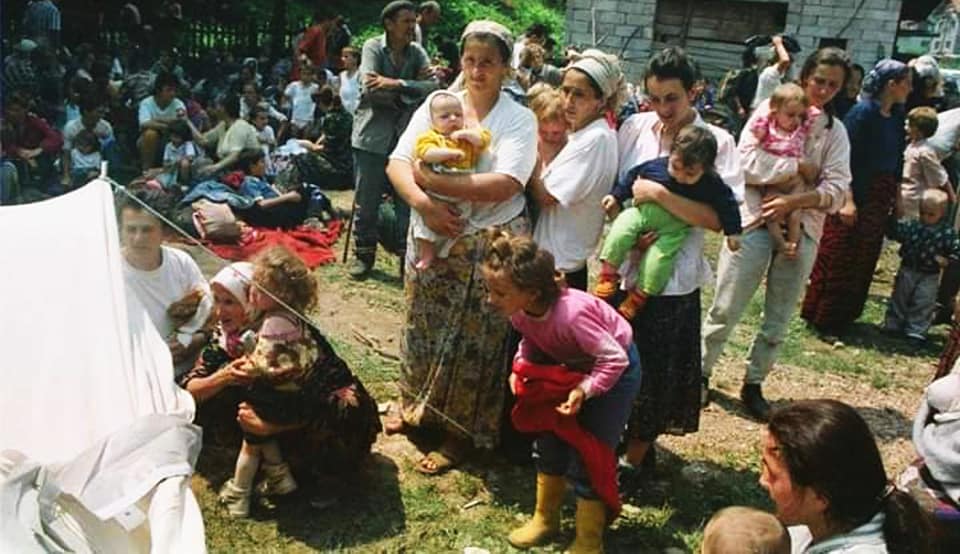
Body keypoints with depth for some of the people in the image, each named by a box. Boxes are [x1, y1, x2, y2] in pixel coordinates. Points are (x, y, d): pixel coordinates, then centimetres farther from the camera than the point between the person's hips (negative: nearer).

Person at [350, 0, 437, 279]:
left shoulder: (417, 52, 4)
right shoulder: (372, 47, -4)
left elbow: (432, 86, -11)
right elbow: (371, 89, -17)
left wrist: (397, 84, -21)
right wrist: (410, 92, -11)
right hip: (372, 136, -2)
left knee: (408, 201, 5)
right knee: (367, 202, 7)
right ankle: (364, 255, 23)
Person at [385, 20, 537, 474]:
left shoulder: (519, 119, -8)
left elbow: (505, 184, -22)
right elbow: (397, 163, -5)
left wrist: (433, 180, -20)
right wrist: (423, 203, -24)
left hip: (492, 245, -3)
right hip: (432, 238, 4)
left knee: (473, 342, 6)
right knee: (423, 328, 17)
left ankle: (460, 432, 23)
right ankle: (417, 403, 41)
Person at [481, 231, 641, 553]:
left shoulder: (571, 313, -41)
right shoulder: (519, 310, -19)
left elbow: (615, 359, -32)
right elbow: (532, 340, 2)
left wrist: (584, 390, -39)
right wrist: (520, 367, -14)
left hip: (615, 368, -7)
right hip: (571, 367, 7)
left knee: (587, 456, -6)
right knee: (550, 440, 9)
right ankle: (545, 519, 30)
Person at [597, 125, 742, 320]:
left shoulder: (711, 184, -12)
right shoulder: (656, 166, -9)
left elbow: (727, 203, -1)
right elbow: (633, 176, 6)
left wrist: (733, 231, -3)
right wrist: (617, 196, 7)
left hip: (674, 228, -2)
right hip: (644, 211, 2)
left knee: (659, 258, -20)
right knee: (621, 229, -21)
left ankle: (638, 297, -4)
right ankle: (608, 275, -11)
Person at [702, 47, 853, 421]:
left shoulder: (835, 131, 10)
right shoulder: (772, 109, 0)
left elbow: (837, 191, -3)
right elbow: (748, 161, -14)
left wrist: (793, 200, -18)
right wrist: (800, 168, -13)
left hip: (802, 230, 4)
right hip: (754, 222, -4)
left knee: (778, 320, 10)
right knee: (726, 310, 1)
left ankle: (753, 384, 26)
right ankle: (701, 373, 20)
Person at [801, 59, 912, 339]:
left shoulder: (896, 116, 8)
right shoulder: (863, 112, -13)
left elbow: (897, 159, 13)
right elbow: (846, 158, -17)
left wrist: (896, 195, 11)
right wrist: (847, 199, -21)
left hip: (880, 198, 8)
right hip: (856, 193, -8)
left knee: (864, 260, 14)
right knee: (838, 259, 1)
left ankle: (844, 316, 27)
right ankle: (823, 320, 13)